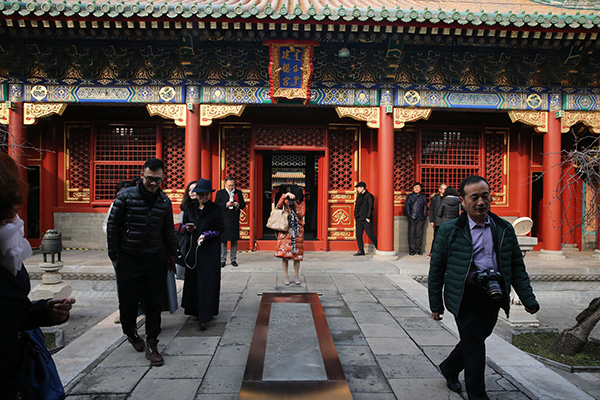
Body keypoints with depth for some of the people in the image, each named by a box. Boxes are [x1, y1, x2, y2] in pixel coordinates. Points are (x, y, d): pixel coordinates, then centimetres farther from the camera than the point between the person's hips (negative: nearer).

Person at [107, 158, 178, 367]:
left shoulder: (164, 201, 6)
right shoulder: (126, 196, -4)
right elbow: (112, 226, -1)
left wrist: (172, 255, 15)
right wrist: (115, 256, -3)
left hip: (156, 260, 2)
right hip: (129, 259, -2)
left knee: (154, 303, 3)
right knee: (128, 301, 9)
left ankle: (151, 345, 13)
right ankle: (130, 332, 37)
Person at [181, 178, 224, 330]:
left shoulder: (215, 209, -3)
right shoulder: (190, 207, 8)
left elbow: (220, 229, -2)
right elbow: (183, 224, 17)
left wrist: (206, 235, -17)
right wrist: (187, 228, -6)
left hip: (210, 250, -4)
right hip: (193, 248, 4)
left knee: (207, 281, -6)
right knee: (192, 279, 7)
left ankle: (204, 317, -4)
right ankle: (196, 310, 23)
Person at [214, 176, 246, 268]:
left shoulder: (239, 192, 10)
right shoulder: (220, 193, 4)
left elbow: (243, 205, 10)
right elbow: (216, 205, -3)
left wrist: (238, 205, -12)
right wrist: (226, 204, -17)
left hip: (235, 220, 2)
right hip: (223, 220, -2)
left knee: (234, 241, 7)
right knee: (223, 240, 1)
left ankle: (233, 259, 17)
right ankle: (223, 260, 9)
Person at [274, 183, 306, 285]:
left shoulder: (301, 202, 0)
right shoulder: (285, 198, 0)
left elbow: (302, 214, -9)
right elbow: (279, 206, -18)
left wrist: (295, 205, -18)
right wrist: (286, 195, -26)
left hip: (298, 230, 1)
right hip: (286, 229, -1)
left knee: (297, 253, 3)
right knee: (284, 252, -4)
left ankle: (296, 275, 17)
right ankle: (285, 276, 8)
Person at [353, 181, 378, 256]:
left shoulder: (369, 196, -8)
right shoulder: (359, 196, 15)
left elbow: (370, 207, -13)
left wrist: (368, 217, -18)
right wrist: (356, 216, 14)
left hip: (366, 219, -7)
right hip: (359, 219, 8)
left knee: (370, 234, -3)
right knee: (358, 235, 3)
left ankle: (378, 248, 13)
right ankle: (361, 251, 7)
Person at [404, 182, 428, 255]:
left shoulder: (423, 197, 14)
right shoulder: (409, 196, 7)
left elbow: (425, 207, 17)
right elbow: (406, 207, 5)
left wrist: (424, 216, 5)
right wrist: (409, 216, -4)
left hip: (420, 219, 2)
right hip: (412, 218, -2)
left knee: (419, 234, 3)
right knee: (411, 234, -3)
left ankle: (418, 250, 9)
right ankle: (412, 250, 2)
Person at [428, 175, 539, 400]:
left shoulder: (504, 229, 7)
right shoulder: (449, 231, -5)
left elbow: (517, 266, 11)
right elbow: (436, 269, -1)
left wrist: (528, 299, 3)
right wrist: (436, 305, 1)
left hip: (493, 297, 5)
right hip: (466, 297, -4)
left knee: (476, 340, 17)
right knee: (474, 347, -1)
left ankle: (449, 369, 43)